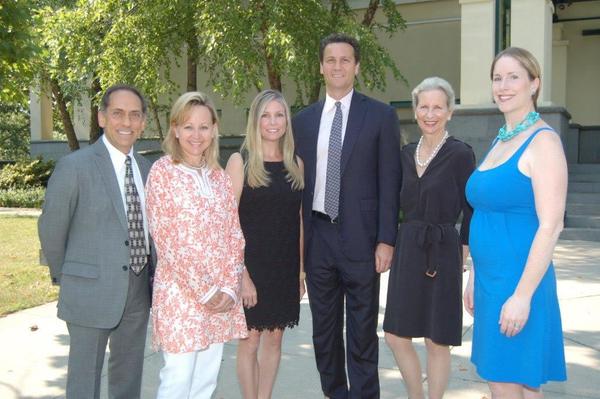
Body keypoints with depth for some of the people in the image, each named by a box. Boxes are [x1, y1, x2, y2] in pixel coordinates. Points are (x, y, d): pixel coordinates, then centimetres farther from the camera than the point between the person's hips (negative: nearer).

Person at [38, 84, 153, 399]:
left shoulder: (145, 168, 6)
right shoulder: (74, 166, -12)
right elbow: (51, 231, -5)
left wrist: (150, 276, 10)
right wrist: (65, 278, 4)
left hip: (138, 291, 5)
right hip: (91, 292, -5)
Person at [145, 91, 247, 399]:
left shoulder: (219, 176, 10)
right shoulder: (162, 172, -6)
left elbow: (234, 234, 8)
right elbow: (166, 240, -11)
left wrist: (229, 287, -4)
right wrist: (204, 291, -13)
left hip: (222, 295, 5)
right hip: (180, 292, -5)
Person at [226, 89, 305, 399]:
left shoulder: (296, 164, 7)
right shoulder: (240, 161, -5)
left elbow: (299, 220, 9)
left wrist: (301, 272, 5)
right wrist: (241, 273, -15)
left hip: (285, 267, 4)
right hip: (251, 265, -4)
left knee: (274, 338, 12)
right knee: (250, 340, 5)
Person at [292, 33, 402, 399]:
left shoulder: (381, 116, -1)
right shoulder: (303, 120, 9)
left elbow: (389, 183, -4)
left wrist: (386, 240, -10)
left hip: (360, 238, -3)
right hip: (317, 238, 4)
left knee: (362, 332, 6)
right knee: (324, 331, 14)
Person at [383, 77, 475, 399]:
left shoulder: (460, 154, -9)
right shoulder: (407, 154, 8)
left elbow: (471, 211, -6)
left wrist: (461, 257, -6)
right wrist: (402, 245, 7)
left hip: (442, 252, -6)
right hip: (408, 250, 6)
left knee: (436, 341, 6)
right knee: (396, 335, 10)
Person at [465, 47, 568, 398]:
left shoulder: (543, 140, -12)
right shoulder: (500, 141, 13)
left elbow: (551, 226, -18)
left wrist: (523, 295, -20)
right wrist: (475, 277, 17)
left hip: (520, 282, -8)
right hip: (492, 279, 8)